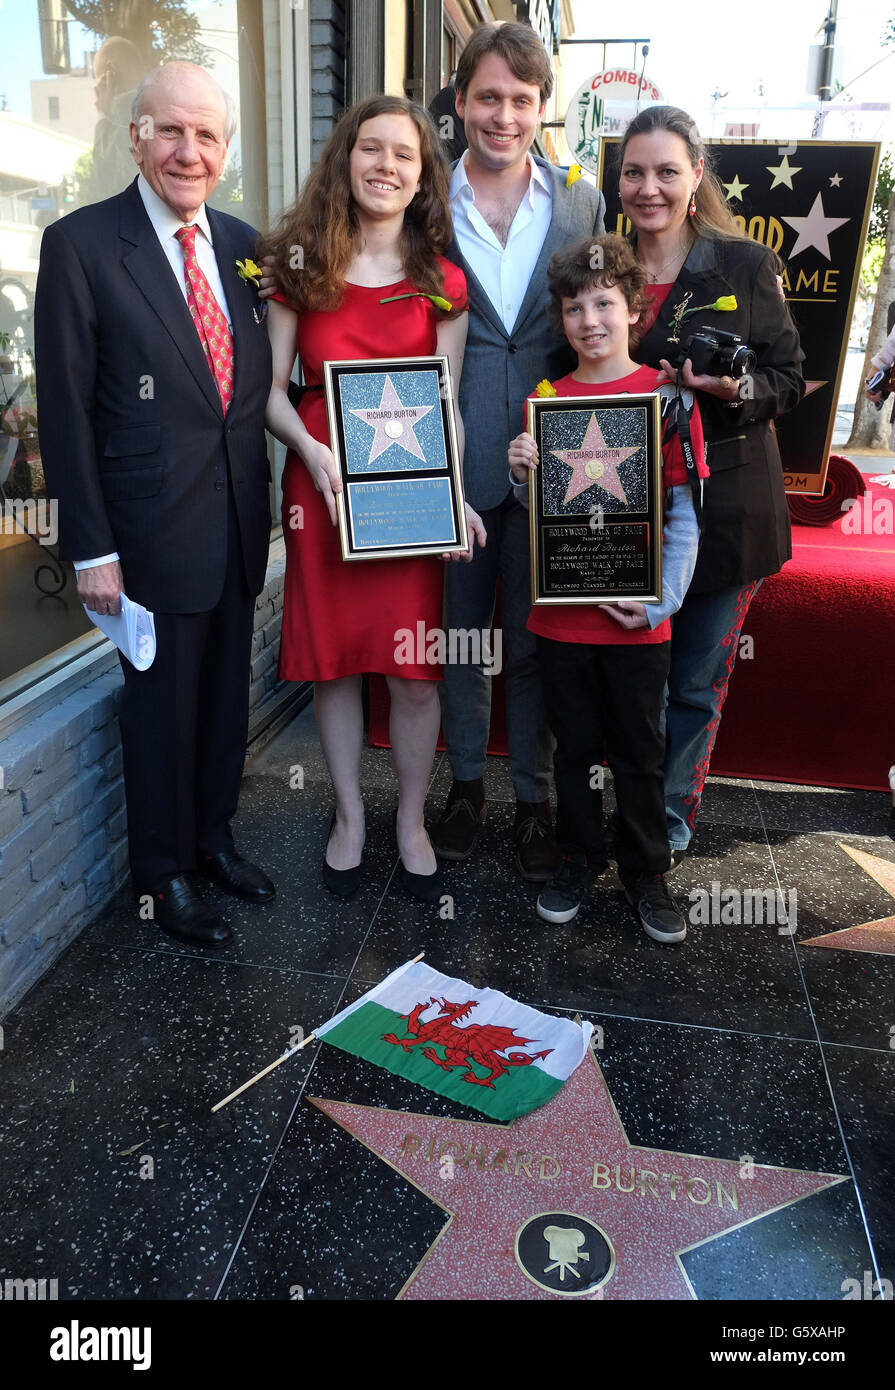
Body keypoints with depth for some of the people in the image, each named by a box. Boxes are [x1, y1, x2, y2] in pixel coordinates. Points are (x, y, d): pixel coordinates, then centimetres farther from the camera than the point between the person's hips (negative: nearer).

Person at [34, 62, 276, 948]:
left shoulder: (242, 243, 8)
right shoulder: (80, 244, -7)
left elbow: (256, 383, 12)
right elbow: (65, 410, -9)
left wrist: (264, 502, 7)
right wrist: (91, 548, -12)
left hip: (238, 523, 5)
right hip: (155, 532, -5)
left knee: (227, 698, 16)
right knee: (161, 707, 7)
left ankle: (212, 837, 38)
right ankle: (162, 871, 29)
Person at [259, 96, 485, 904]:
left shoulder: (442, 280, 5)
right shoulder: (300, 266, 4)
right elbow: (271, 388, 3)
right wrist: (313, 452, -15)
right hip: (322, 483, 1)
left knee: (415, 672, 0)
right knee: (332, 662, 7)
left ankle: (412, 823, 23)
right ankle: (349, 815, 28)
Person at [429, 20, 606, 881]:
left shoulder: (583, 204, 6)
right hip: (450, 462, 0)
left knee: (536, 638, 9)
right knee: (457, 630, 12)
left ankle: (533, 797, 27)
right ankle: (465, 783, 31)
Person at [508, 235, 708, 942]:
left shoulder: (668, 397, -3)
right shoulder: (545, 400, 6)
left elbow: (685, 515, -4)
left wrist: (659, 600, -13)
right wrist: (522, 473, -8)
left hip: (638, 618, -2)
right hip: (560, 614, 2)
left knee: (639, 752, 10)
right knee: (575, 746, 14)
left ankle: (646, 872, 27)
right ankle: (580, 860, 31)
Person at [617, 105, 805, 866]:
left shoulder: (746, 265, -1)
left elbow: (789, 380, 1)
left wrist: (736, 389, -20)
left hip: (723, 507, -2)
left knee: (697, 682, 5)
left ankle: (670, 820, 24)